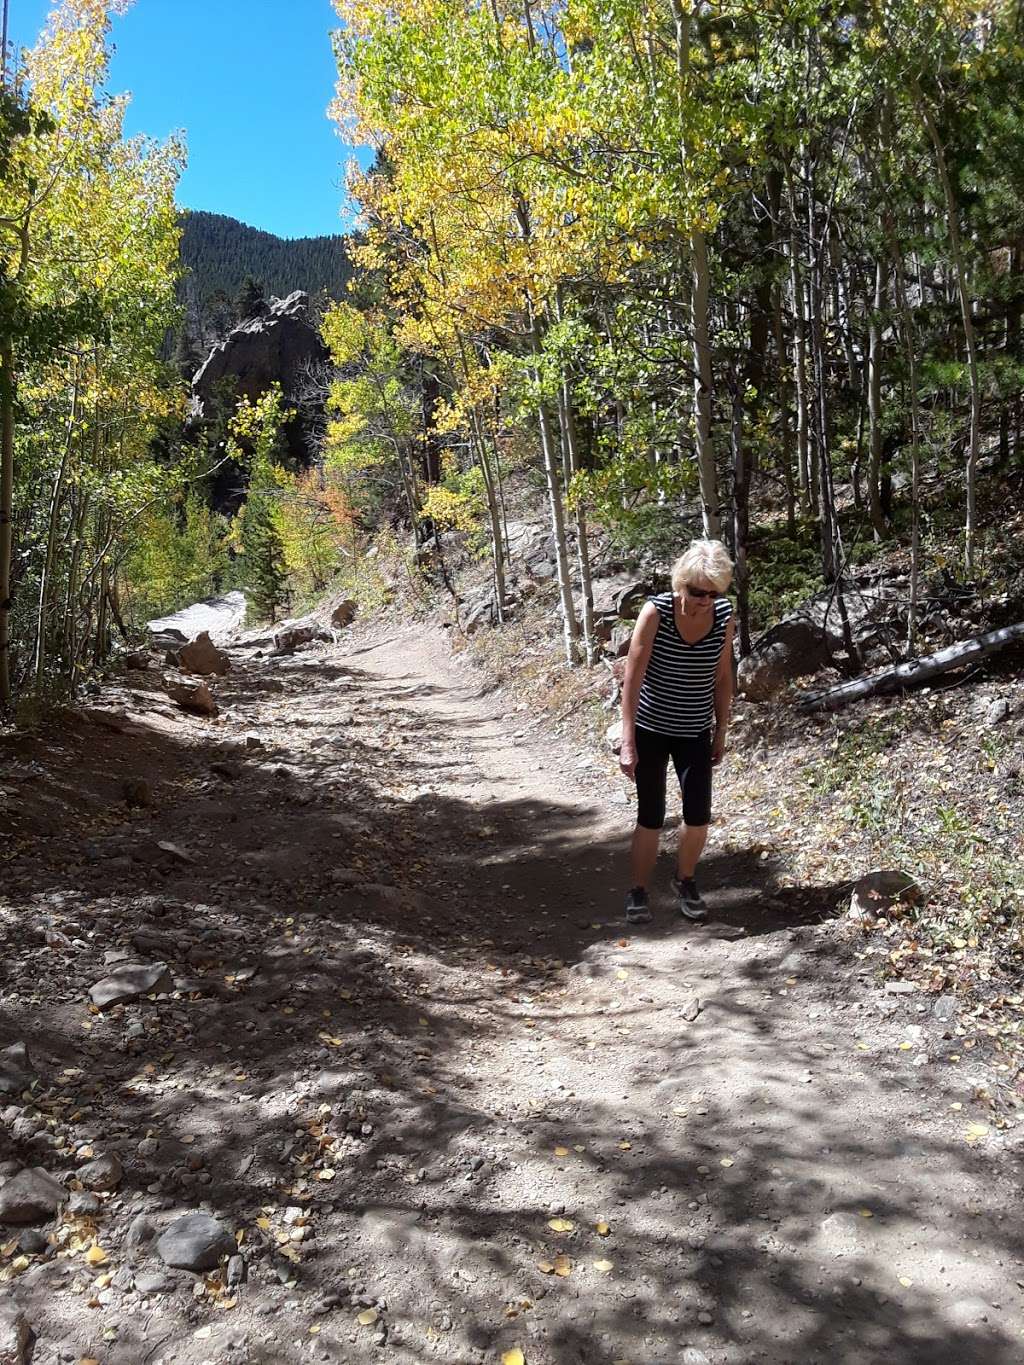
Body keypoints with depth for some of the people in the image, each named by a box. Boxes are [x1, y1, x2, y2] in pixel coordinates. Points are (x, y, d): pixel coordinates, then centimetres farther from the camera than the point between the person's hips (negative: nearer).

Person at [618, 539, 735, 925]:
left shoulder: (724, 614, -9)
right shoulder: (656, 611, -20)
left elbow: (723, 677, 3)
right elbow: (632, 678, -18)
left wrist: (721, 732, 6)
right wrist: (628, 741, -20)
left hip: (695, 732, 3)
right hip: (650, 730, -3)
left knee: (698, 815, 4)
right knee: (651, 817, 2)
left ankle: (685, 881, 30)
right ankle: (638, 891, 20)